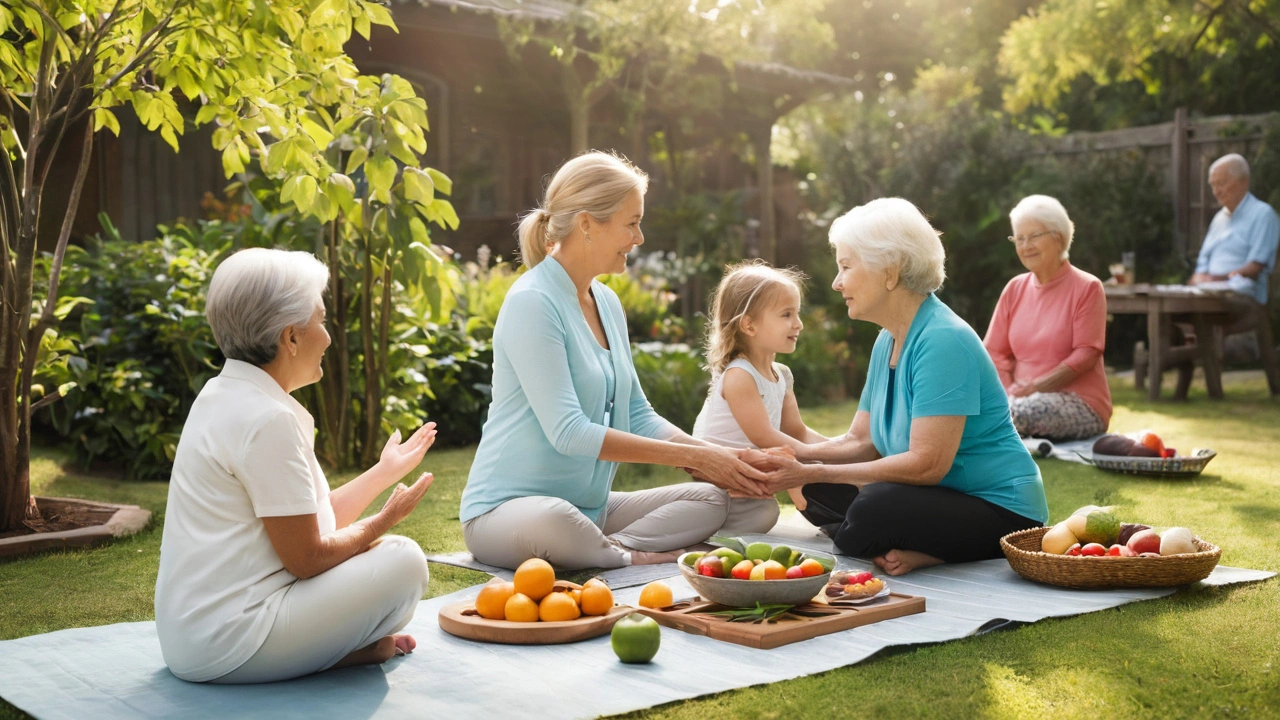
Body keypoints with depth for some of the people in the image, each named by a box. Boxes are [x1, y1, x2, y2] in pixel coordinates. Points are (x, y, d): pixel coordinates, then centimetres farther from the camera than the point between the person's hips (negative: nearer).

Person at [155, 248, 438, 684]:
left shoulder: (224, 395, 10)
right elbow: (307, 558, -17)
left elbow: (313, 521, 12)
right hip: (226, 645, -10)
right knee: (403, 561, -10)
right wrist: (384, 521, -1)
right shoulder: (266, 419, -20)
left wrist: (385, 471, 20)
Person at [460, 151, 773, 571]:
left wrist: (719, 458, -4)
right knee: (552, 520, -40)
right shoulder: (532, 303, -16)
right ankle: (633, 559, -14)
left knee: (711, 498, -3)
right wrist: (693, 456, -19)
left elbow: (637, 416, 12)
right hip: (508, 506, -8)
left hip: (589, 505, 9)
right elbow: (568, 433, -23)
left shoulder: (607, 303, 11)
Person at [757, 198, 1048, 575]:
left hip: (1000, 513, -10)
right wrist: (790, 455, -7)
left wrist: (812, 473, -25)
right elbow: (859, 441, 10)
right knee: (816, 493, -1)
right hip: (941, 498, 10)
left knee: (875, 512, -34)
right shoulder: (888, 342, 10)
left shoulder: (943, 341, -20)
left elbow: (927, 463, -26)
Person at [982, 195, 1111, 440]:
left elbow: (1086, 355, -9)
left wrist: (1035, 387, -18)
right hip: (1025, 398, 4)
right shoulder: (1015, 288, 13)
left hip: (1080, 403, -4)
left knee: (1018, 412, -37)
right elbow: (995, 352, 10)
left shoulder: (1087, 288, -1)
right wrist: (1009, 392, -9)